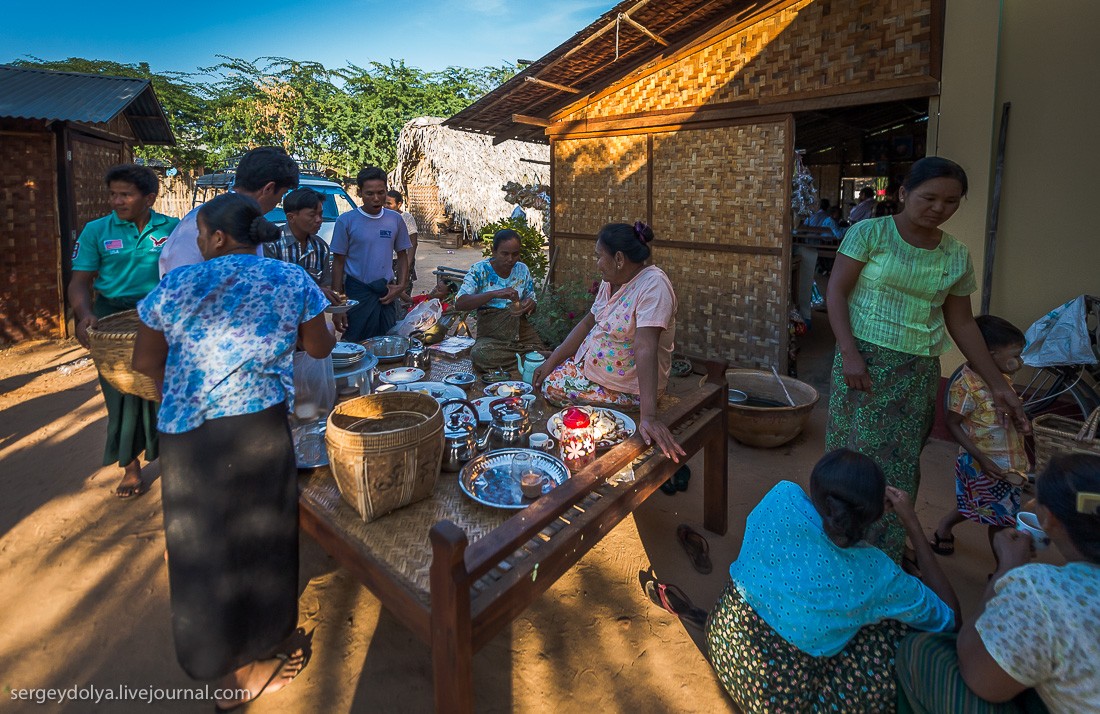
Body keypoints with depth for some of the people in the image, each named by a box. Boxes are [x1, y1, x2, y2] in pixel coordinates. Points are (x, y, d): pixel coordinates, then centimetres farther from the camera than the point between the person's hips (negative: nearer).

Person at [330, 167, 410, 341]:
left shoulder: (395, 219, 4)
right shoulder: (346, 221, -5)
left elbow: (402, 256, 14)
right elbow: (338, 263, -2)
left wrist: (401, 286, -2)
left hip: (386, 294, 3)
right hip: (357, 293, -3)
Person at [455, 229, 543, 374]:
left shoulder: (522, 270, 7)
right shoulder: (480, 270, -5)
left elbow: (532, 303, 17)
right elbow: (459, 303, -18)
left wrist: (530, 305, -11)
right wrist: (494, 294, -31)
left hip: (521, 330, 2)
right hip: (490, 336, -2)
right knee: (479, 355, -35)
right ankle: (525, 356, -14)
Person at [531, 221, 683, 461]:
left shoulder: (653, 285, -28)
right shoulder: (612, 281, 1)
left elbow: (645, 349, -38)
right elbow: (588, 323, 9)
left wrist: (648, 416, -42)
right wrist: (551, 361, 4)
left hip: (629, 390, -8)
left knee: (552, 388, -9)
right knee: (547, 381, 3)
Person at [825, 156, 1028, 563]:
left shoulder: (957, 256, 8)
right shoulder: (870, 232, -5)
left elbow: (961, 323, 13)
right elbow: (836, 291, -7)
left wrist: (998, 384, 10)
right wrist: (849, 353, -16)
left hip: (920, 373, 4)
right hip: (866, 361, -4)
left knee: (901, 466, 9)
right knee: (858, 457, -1)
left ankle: (887, 557, 26)